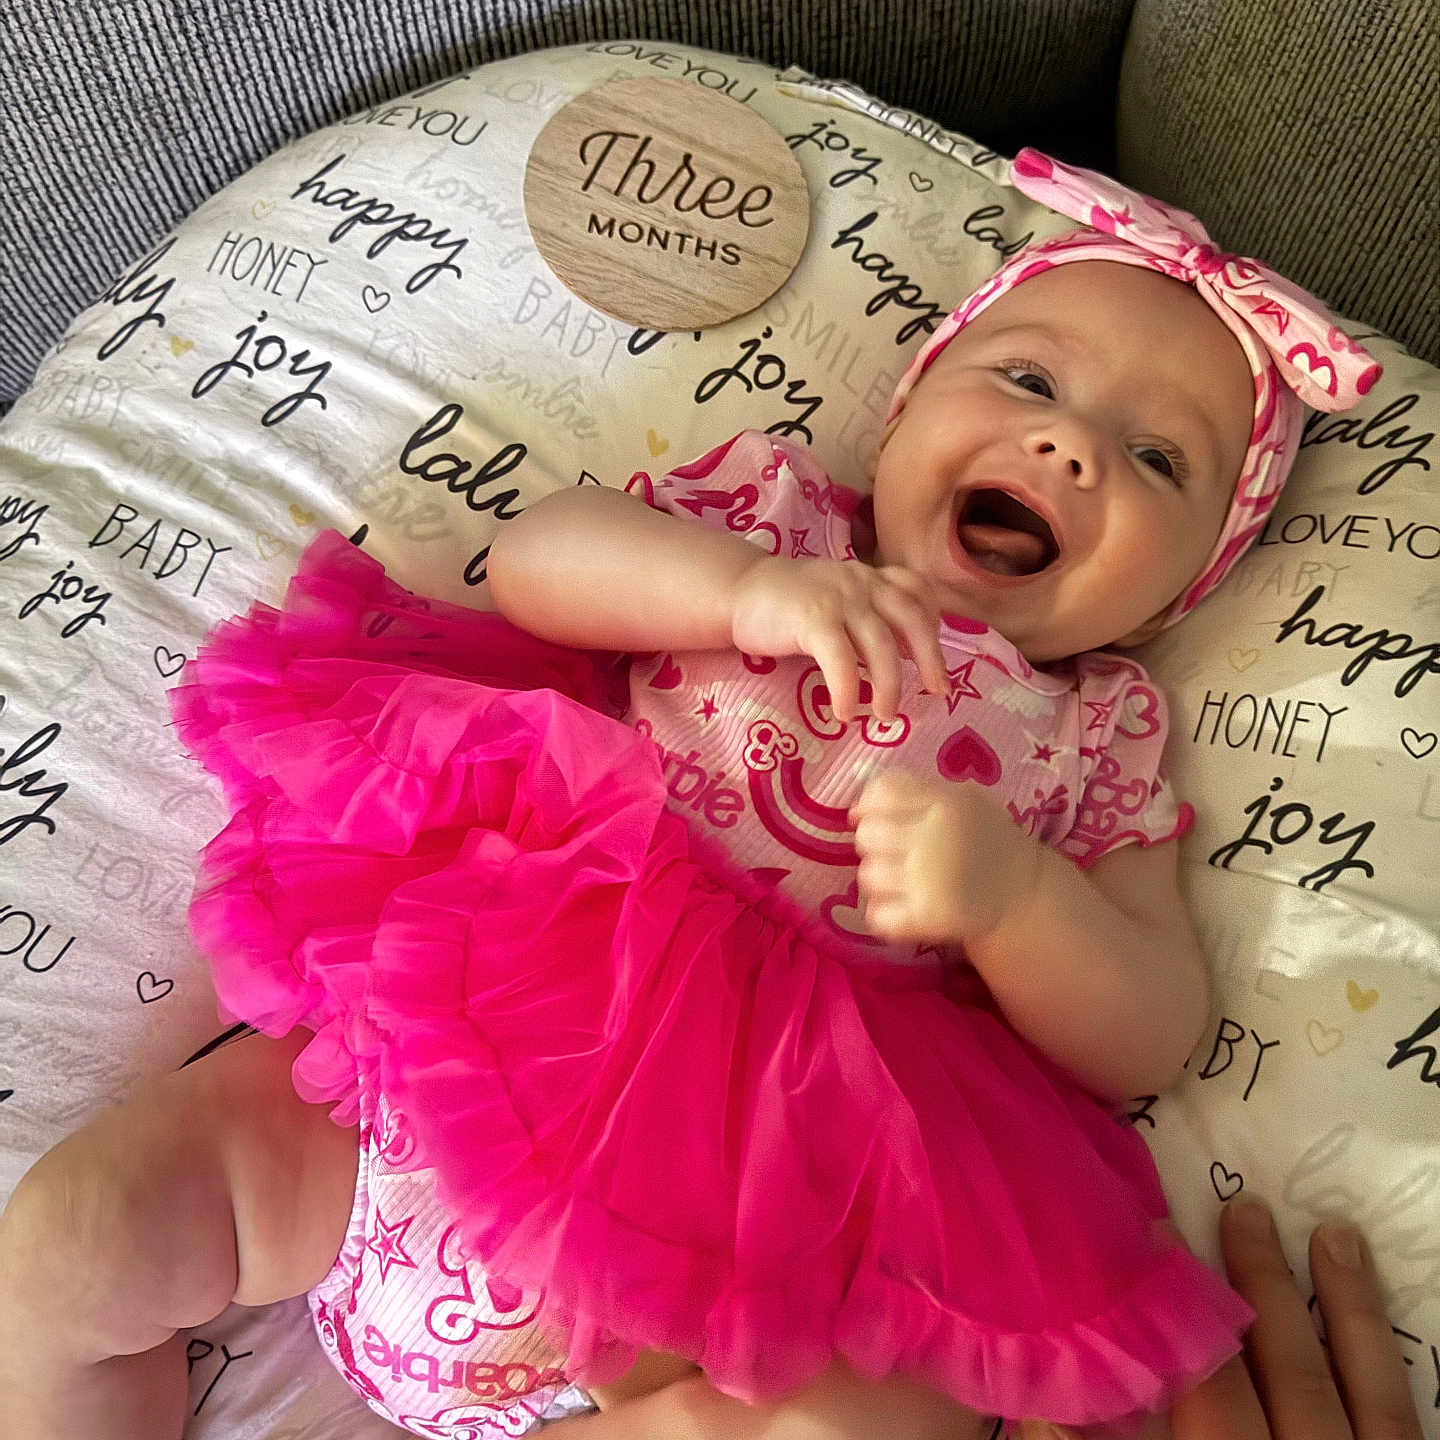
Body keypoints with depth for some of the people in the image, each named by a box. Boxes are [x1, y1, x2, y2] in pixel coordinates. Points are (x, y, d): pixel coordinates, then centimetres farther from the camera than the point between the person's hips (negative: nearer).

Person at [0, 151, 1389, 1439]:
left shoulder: (1102, 731, 8)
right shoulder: (772, 501, 8)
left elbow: (1146, 1042, 3)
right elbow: (532, 554, -3)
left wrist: (1005, 889, -16)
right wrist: (745, 587, -18)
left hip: (721, 1205, 0)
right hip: (443, 1033, 1)